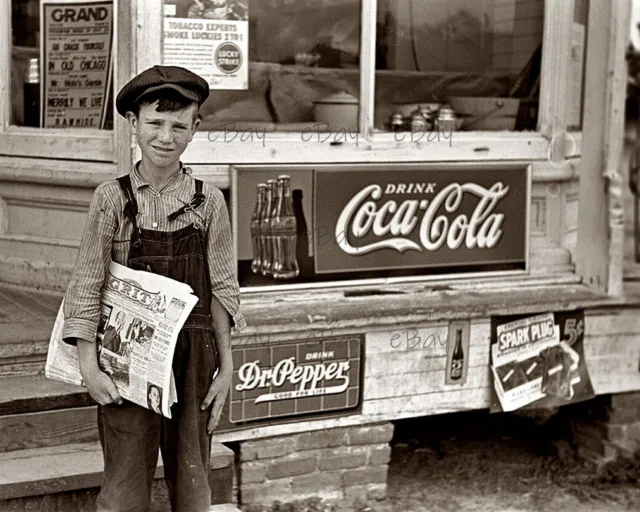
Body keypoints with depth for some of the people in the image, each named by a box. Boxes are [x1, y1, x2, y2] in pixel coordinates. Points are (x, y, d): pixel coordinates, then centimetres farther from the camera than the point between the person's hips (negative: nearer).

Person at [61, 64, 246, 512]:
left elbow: (222, 290, 4)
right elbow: (87, 287, -2)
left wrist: (226, 366, 2)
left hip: (193, 361, 2)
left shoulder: (208, 202, 1)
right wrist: (89, 366, -7)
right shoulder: (113, 198, -3)